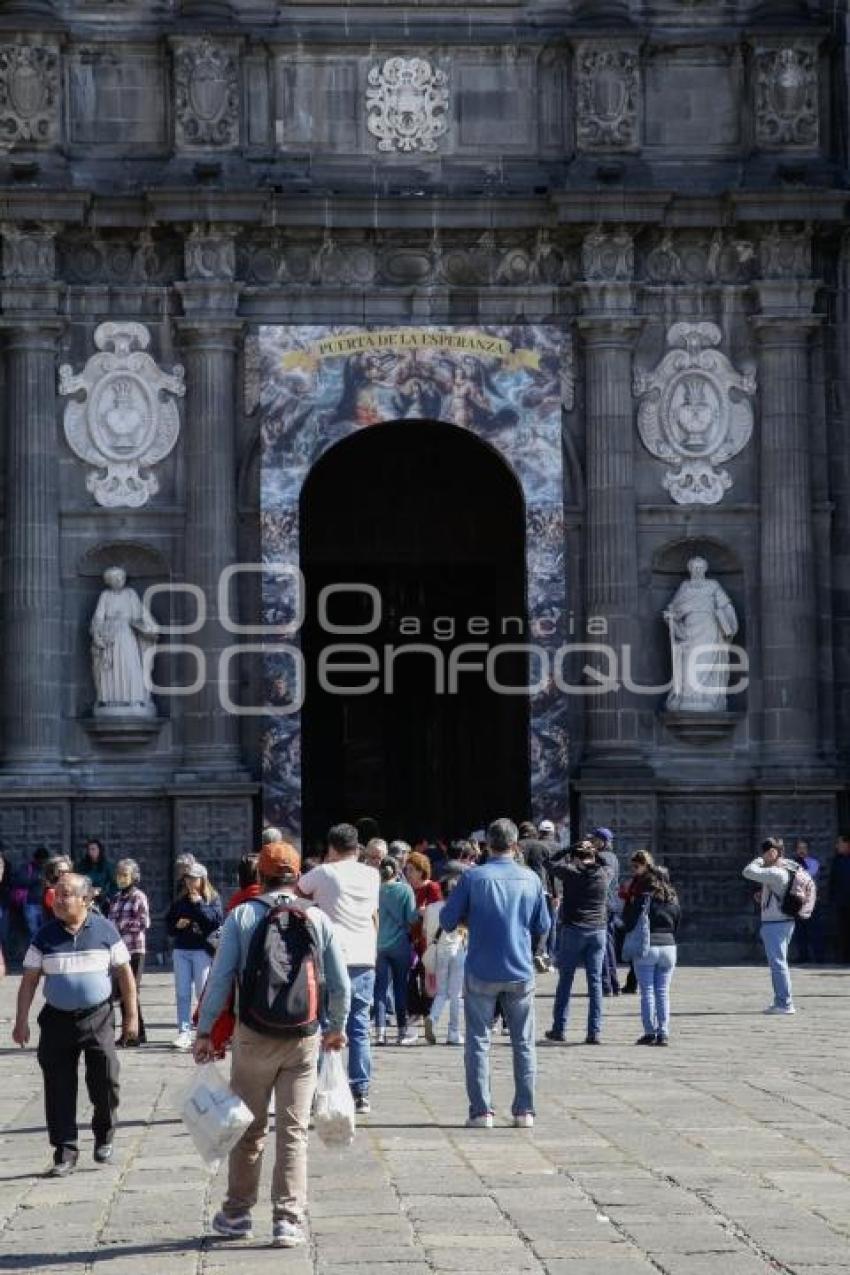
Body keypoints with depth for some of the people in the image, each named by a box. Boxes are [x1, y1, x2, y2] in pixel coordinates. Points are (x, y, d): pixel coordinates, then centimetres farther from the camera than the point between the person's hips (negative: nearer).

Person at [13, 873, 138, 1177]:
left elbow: (124, 973, 3)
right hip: (57, 1020, 1)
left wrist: (131, 1016, 2)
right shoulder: (46, 936, 1)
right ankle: (65, 1152, 8)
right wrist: (21, 1022, -3)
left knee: (105, 1082, -2)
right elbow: (29, 980, 3)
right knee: (59, 1089, 0)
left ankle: (104, 1136, 23)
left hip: (98, 1018, -1)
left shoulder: (104, 930, -2)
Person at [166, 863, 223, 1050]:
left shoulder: (212, 899, 2)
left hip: (202, 950, -5)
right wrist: (177, 925, -1)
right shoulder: (179, 901, 15)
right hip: (181, 950, 5)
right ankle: (184, 1032, 5)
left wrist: (199, 903, -13)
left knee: (204, 993, -5)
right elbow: (168, 924, 20)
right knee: (182, 993, 2)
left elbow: (216, 920, -14)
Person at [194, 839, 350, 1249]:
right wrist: (337, 1027, 18)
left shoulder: (241, 916, -5)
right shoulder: (317, 919, -1)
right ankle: (288, 1220, 0)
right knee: (294, 1131, 4)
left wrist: (204, 1031, -2)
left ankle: (236, 1214, 23)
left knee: (249, 1129, 13)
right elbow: (340, 984, 2)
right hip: (304, 1038, 0)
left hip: (254, 1036, 0)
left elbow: (220, 978, -9)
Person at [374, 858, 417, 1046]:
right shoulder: (405, 889, -8)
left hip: (380, 944, 1)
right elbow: (412, 918, -9)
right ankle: (403, 1032, 12)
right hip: (400, 944, -1)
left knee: (380, 988, 5)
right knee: (401, 987, 8)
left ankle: (380, 1032, -1)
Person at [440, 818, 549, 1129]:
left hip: (481, 972, -2)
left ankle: (481, 1111, 1)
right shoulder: (531, 879, -1)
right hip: (520, 973, 2)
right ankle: (525, 1111, 9)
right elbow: (542, 927, 8)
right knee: (524, 1043, 10)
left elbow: (447, 921, -4)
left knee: (478, 1042, 5)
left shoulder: (473, 878, -8)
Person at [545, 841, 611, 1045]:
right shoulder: (604, 874, 2)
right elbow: (608, 865, 25)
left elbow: (552, 863, 12)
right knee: (595, 981, 3)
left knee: (565, 979, 7)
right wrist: (595, 852, 23)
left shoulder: (570, 872, -6)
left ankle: (559, 1029, 8)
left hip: (573, 929, -2)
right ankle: (595, 1031, -1)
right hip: (598, 930, 2)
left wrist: (570, 849, 17)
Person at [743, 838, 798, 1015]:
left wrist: (758, 860, -9)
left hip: (774, 924, -10)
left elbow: (749, 872, -25)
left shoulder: (775, 873, -20)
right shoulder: (787, 870, 11)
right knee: (778, 963, 17)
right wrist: (763, 896, 11)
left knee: (777, 963, -7)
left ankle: (785, 1003, -6)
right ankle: (781, 1001, 22)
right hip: (786, 921, 10)